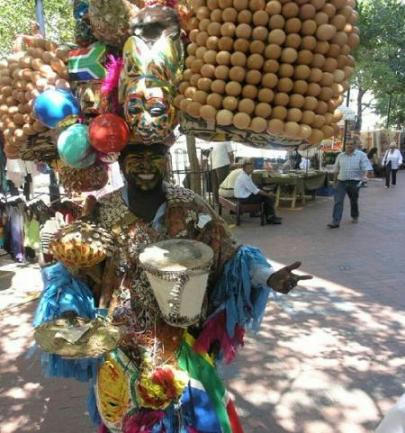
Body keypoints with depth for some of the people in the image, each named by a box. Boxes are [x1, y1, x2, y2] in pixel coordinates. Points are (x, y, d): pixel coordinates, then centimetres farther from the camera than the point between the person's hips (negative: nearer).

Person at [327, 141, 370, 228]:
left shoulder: (361, 155, -4)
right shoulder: (340, 156, 6)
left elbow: (364, 169, -7)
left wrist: (361, 179, -18)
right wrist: (335, 180, 15)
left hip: (354, 182, -2)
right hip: (341, 181, 2)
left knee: (354, 201, 15)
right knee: (338, 201, -9)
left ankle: (355, 216, 40)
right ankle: (335, 222, -10)